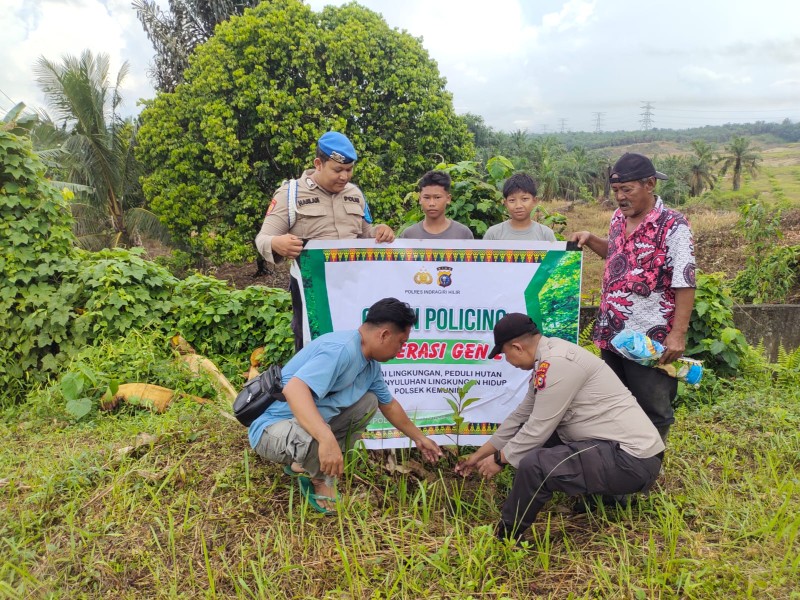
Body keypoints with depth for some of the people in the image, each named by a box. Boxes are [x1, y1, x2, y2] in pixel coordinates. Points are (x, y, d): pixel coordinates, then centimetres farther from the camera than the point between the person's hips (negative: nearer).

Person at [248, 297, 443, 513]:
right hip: (272, 428, -9)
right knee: (317, 439, -39)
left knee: (368, 401, 6)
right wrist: (327, 439, -50)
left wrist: (418, 437, 30)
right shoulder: (341, 349, -27)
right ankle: (319, 479, -2)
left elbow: (389, 405, 21)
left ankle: (307, 463, 6)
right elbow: (294, 389, -41)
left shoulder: (371, 365, 4)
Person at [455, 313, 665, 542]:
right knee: (527, 431, 14)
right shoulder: (549, 358, 10)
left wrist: (499, 459, 0)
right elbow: (520, 416, 19)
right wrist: (479, 454, 25)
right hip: (616, 445, 10)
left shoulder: (557, 363, -20)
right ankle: (598, 490, 17)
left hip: (634, 460, -10)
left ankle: (506, 537, -1)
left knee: (533, 465, -26)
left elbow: (539, 428, -17)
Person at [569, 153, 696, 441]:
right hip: (611, 333, 8)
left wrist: (678, 334, -21)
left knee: (652, 408, 6)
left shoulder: (673, 226, -15)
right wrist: (589, 239, 9)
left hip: (650, 340, -7)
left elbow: (685, 285, -17)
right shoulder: (618, 217, 7)